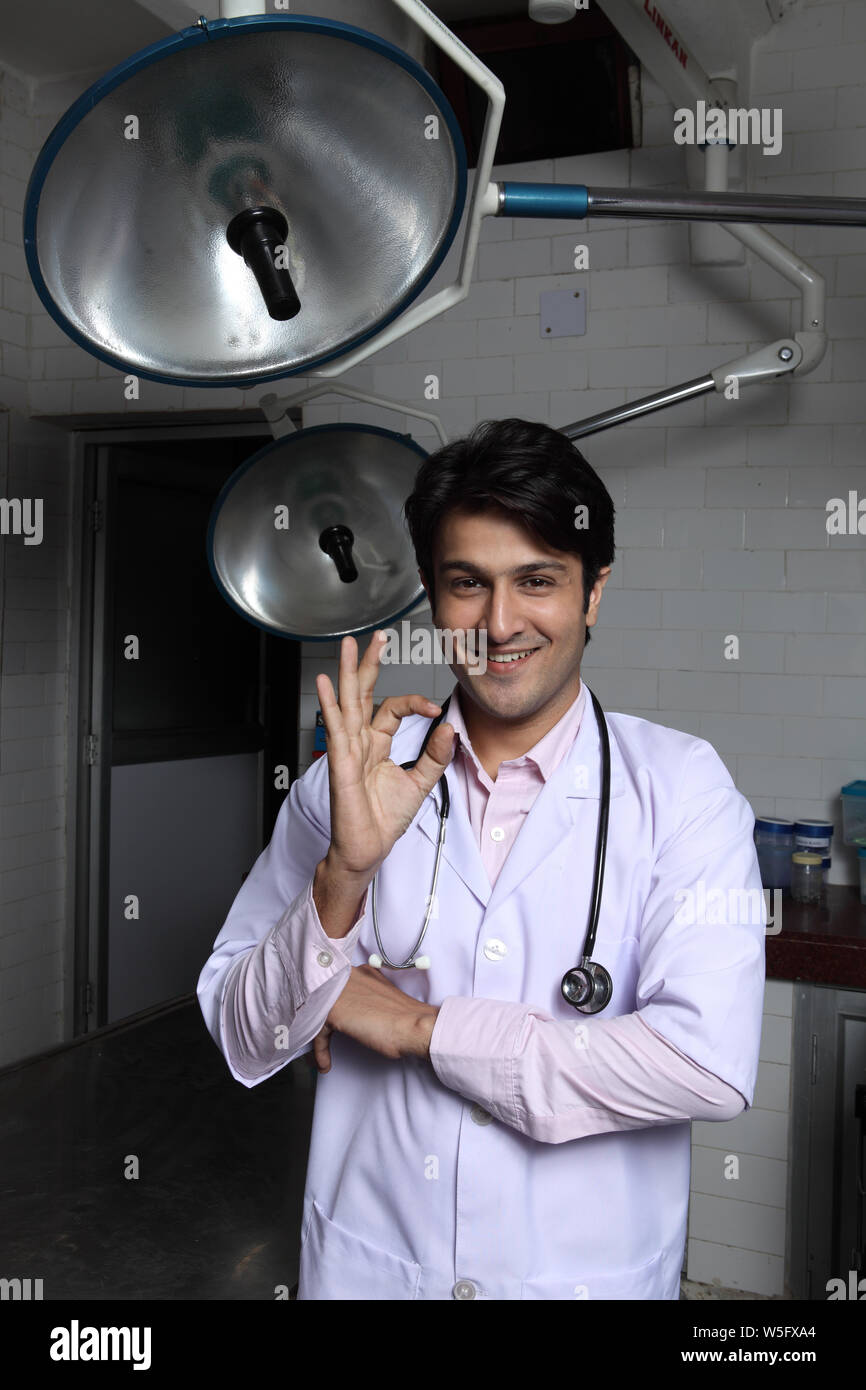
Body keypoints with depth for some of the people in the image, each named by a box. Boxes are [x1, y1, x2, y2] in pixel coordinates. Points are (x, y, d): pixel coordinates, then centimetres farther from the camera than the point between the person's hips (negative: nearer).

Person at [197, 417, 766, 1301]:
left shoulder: (679, 786, -12)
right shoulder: (354, 773, -6)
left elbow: (712, 1066, -22)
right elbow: (240, 1041, -5)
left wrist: (420, 1025, -16)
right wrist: (345, 872, -23)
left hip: (588, 1269, -1)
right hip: (364, 1265, 2)